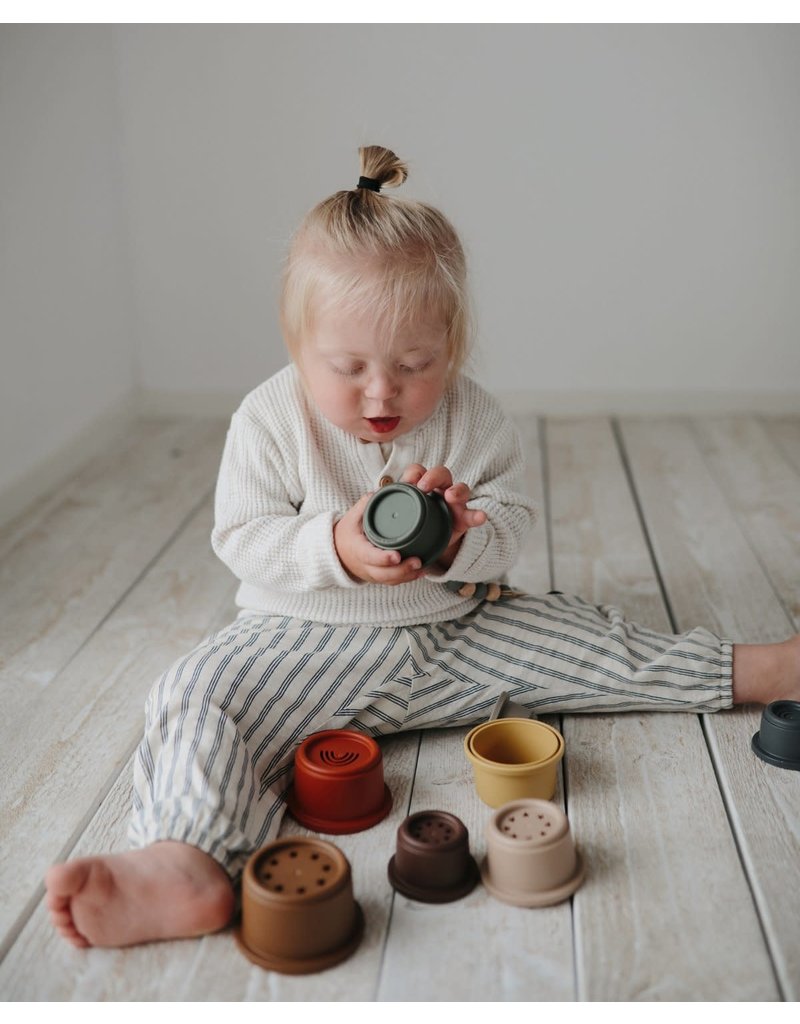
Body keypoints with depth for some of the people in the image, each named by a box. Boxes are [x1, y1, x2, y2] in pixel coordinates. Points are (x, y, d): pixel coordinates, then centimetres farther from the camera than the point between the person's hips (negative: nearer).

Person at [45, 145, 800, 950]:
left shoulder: (471, 417, -4)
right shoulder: (269, 421, -9)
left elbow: (509, 526, -3)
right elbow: (241, 540, -10)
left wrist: (459, 541, -27)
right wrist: (335, 549, -28)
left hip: (455, 631, 2)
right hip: (310, 641, -2)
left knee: (578, 638, -1)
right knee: (200, 695, -25)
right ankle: (189, 864, -45)